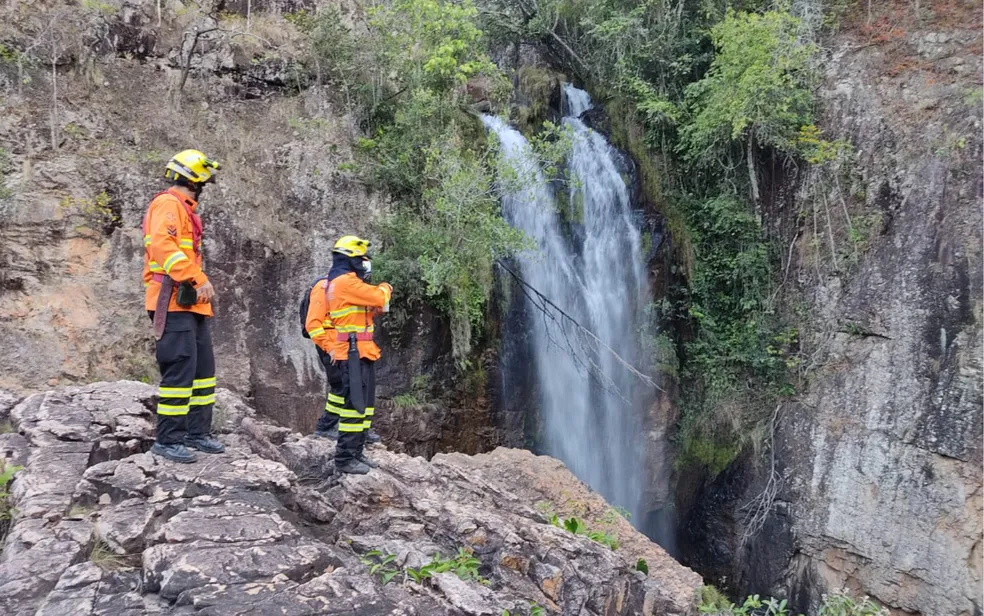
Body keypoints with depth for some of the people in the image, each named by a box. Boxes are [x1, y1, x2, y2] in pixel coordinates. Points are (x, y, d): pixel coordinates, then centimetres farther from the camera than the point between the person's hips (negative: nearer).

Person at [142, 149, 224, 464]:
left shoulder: (184, 209, 23)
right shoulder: (168, 204, -7)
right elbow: (163, 246, -22)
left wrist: (199, 285, 10)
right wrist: (199, 280, -26)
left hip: (191, 302, 10)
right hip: (174, 302, -10)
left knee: (203, 367, 12)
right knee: (180, 368, -11)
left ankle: (197, 432, 20)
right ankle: (168, 439, -4)